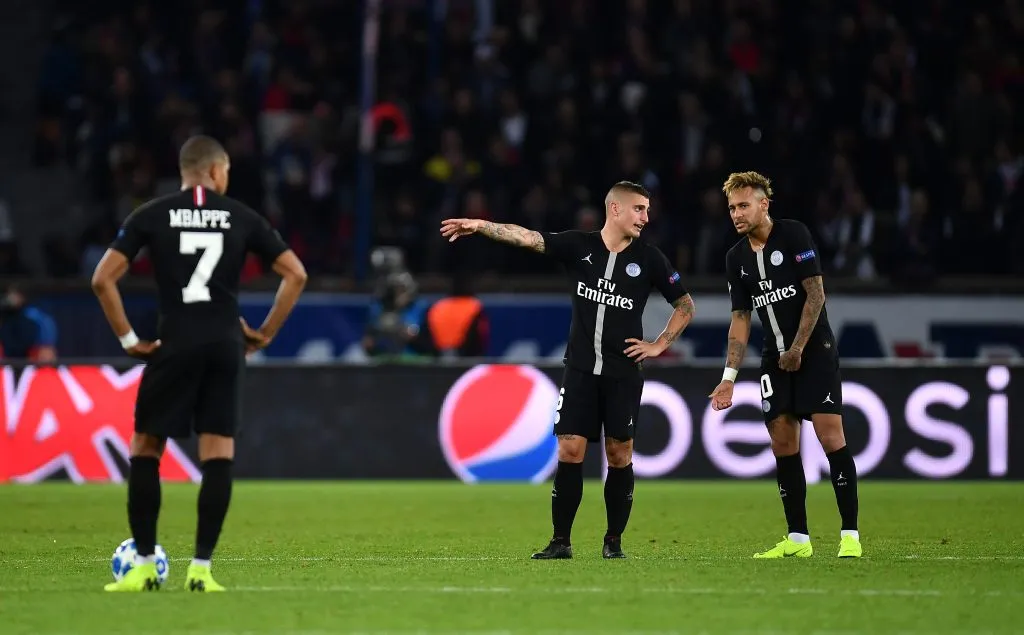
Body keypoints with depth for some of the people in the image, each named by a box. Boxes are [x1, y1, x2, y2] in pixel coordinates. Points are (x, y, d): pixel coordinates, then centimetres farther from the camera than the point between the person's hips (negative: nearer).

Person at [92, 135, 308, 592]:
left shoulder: (151, 216, 4)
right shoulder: (242, 218, 8)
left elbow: (103, 279, -3)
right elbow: (296, 274, 6)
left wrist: (128, 339, 3)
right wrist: (266, 333, 11)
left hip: (175, 344, -1)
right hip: (226, 344, 1)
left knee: (145, 448, 9)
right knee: (218, 456, 3)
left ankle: (144, 566, 4)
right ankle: (201, 568, -3)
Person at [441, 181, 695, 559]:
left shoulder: (648, 258, 0)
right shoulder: (579, 247, 0)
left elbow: (685, 306, 10)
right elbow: (527, 238, -9)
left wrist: (659, 346, 1)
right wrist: (480, 226, -21)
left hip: (623, 374, 0)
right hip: (580, 370, 0)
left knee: (619, 454, 1)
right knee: (569, 451, -4)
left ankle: (614, 540, 13)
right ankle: (561, 542, 1)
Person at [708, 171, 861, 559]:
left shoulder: (793, 235, -9)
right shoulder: (737, 258, 8)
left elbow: (816, 294, -11)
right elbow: (740, 318, 10)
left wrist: (798, 349, -13)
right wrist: (729, 376, 2)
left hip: (815, 350, -6)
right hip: (775, 359, 6)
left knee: (830, 436, -12)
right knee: (782, 444, 2)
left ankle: (850, 535, -10)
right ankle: (797, 539, 7)